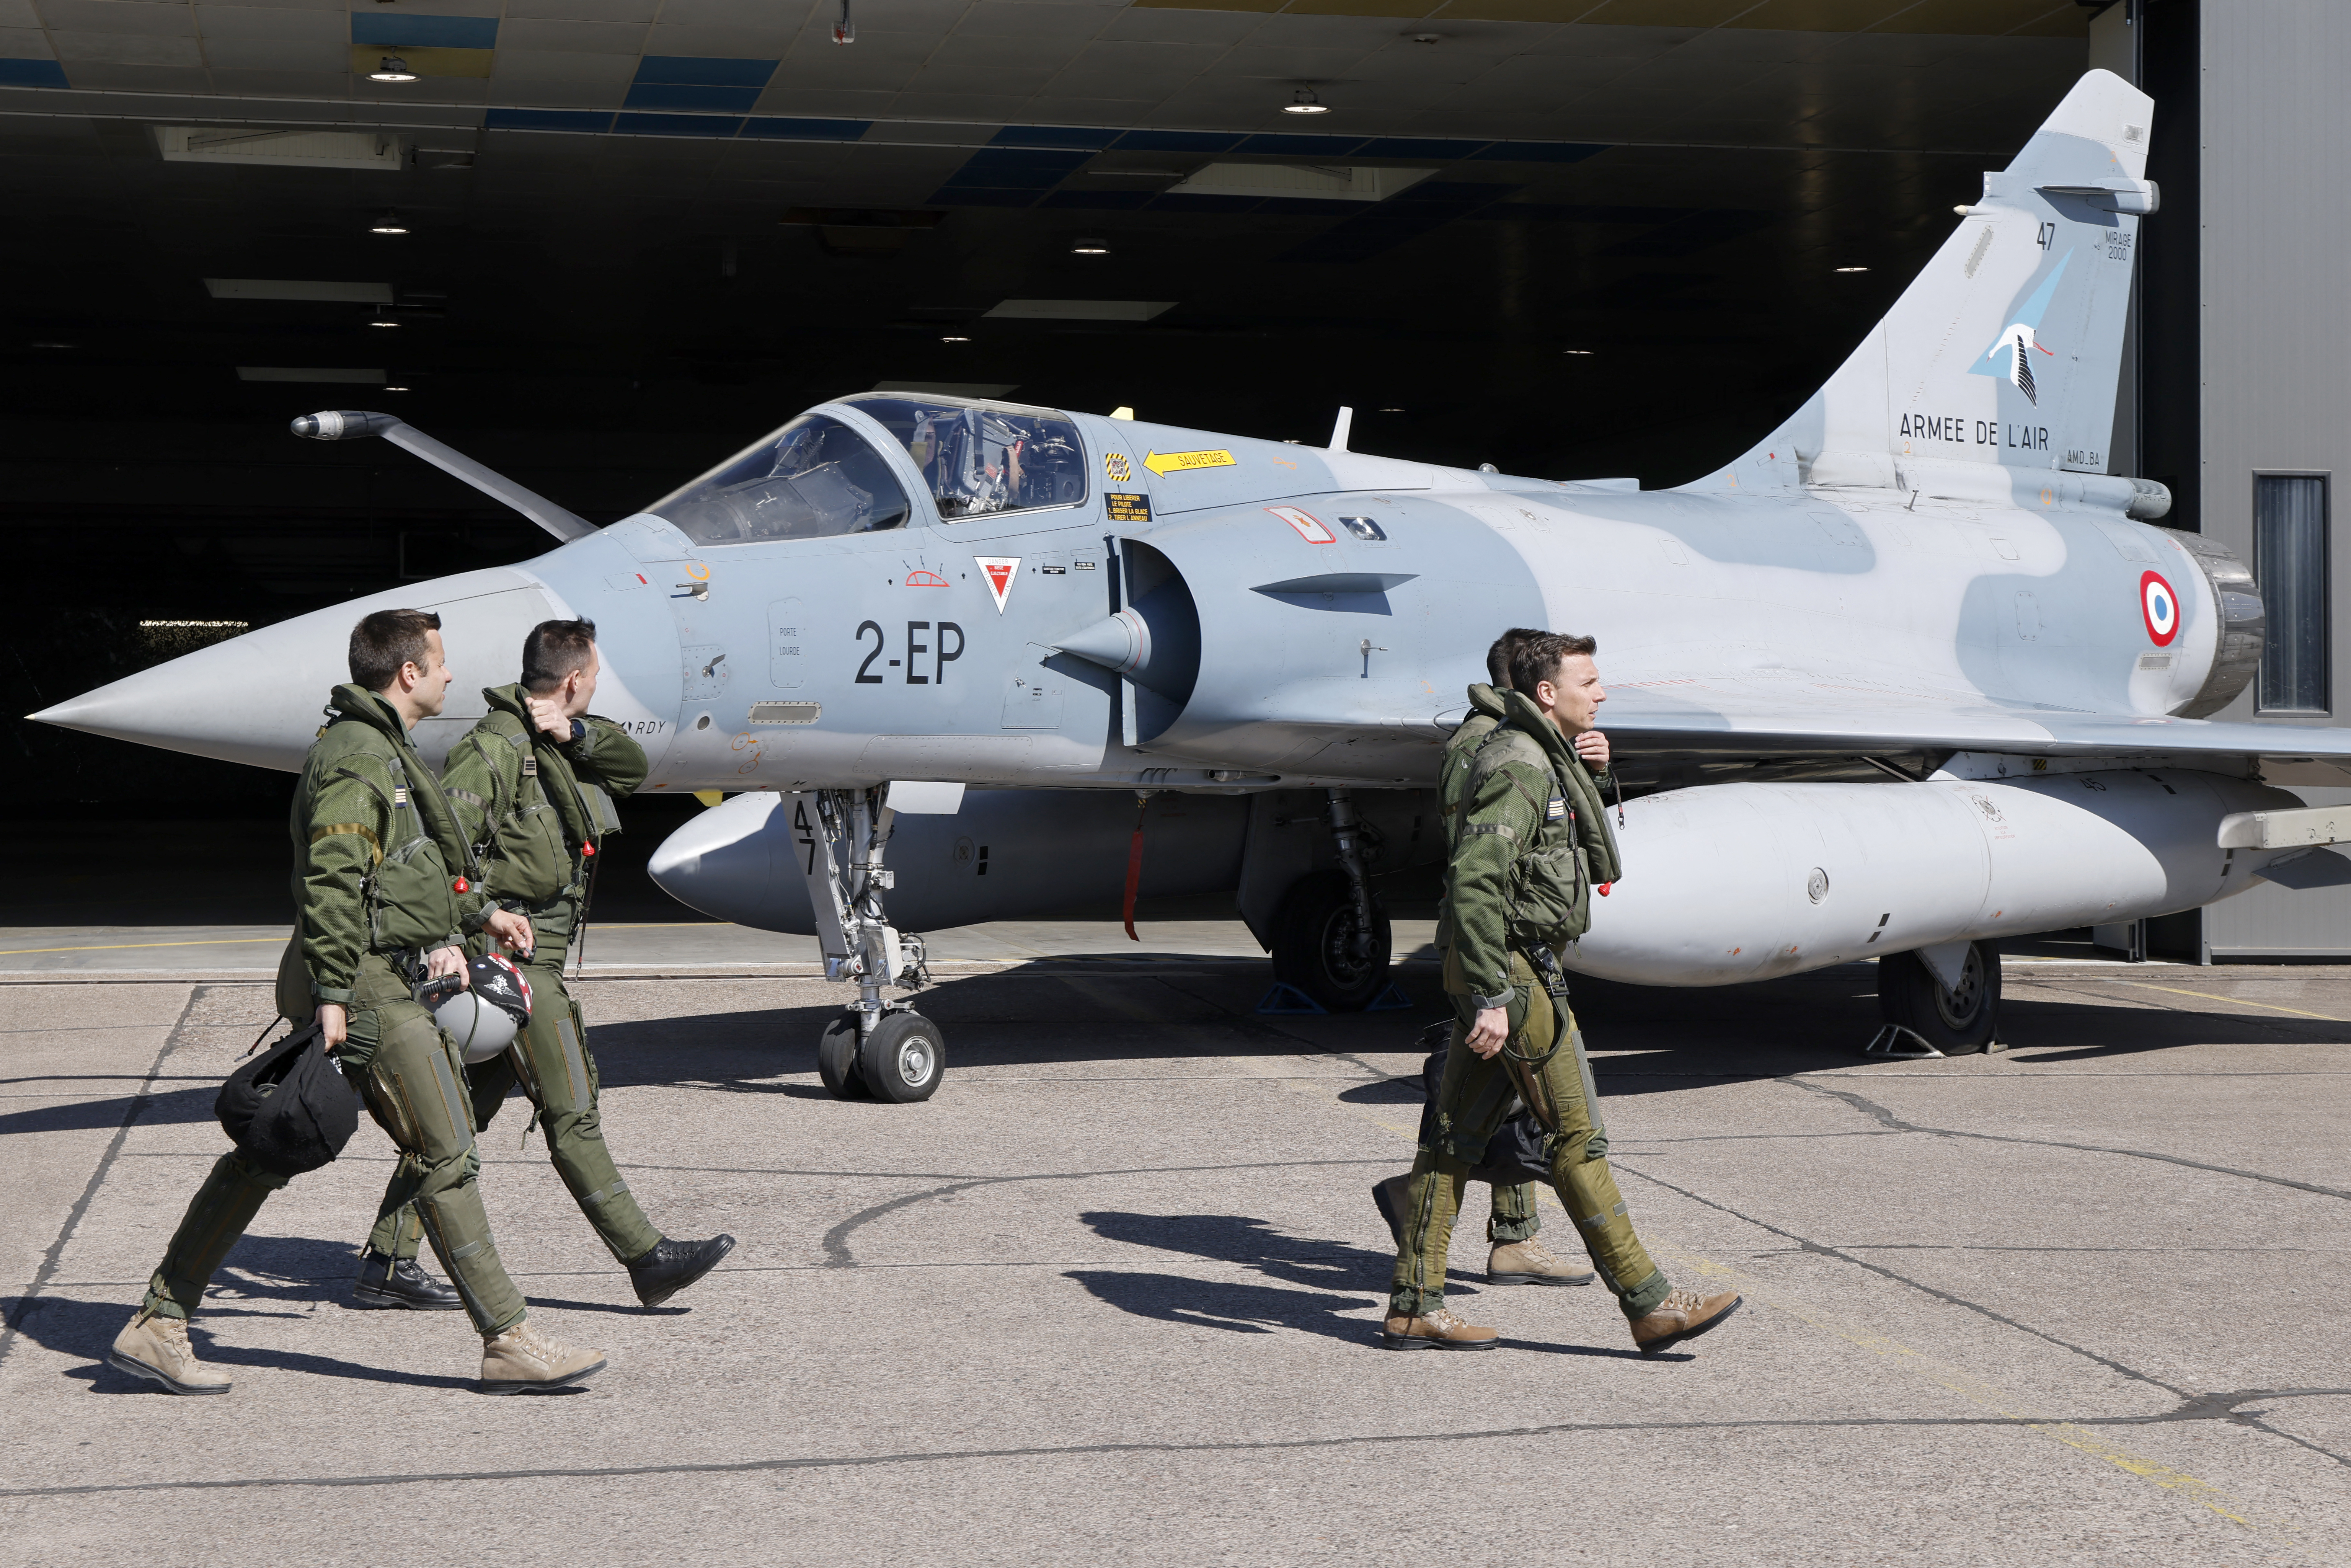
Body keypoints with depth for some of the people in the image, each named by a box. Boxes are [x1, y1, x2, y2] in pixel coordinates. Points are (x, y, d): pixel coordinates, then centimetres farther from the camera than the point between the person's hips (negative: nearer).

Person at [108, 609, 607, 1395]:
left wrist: (480, 913, 36)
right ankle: (509, 1342, 1)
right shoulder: (358, 757, -14)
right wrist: (333, 996, -24)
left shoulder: (381, 750, 20)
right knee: (446, 1155, -5)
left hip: (388, 978, 11)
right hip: (369, 984, -11)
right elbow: (332, 880, -21)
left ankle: (158, 1325, 13)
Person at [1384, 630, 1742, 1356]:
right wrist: (1489, 998, -27)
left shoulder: (1544, 759, 17)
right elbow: (1474, 881, -24)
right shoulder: (1518, 766, -16)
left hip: (1501, 972, 10)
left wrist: (1588, 774, 13)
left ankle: (1413, 1308, 12)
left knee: (1458, 1134, 9)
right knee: (1578, 1137, -5)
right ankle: (1649, 1304, 1)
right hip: (1514, 971, -10)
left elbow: (1599, 863, 26)